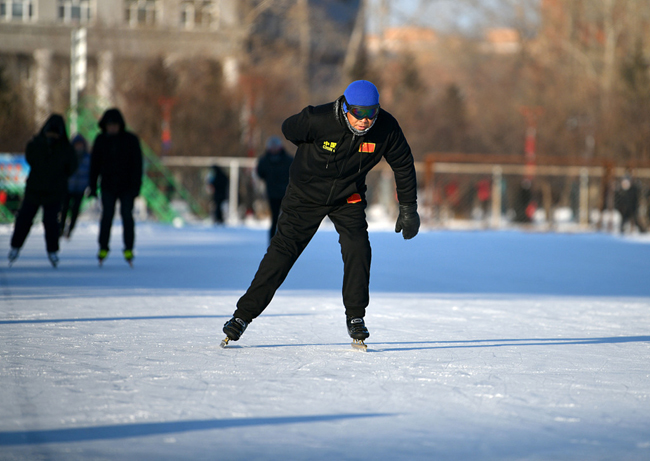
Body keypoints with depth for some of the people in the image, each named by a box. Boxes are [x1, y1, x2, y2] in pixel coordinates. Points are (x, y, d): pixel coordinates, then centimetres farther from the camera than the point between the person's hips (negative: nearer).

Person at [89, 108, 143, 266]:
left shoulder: (131, 140, -4)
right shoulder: (101, 140, 3)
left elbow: (137, 164, -5)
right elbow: (95, 164, 7)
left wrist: (136, 186, -11)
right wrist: (93, 186, 3)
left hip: (127, 186, -2)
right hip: (108, 186, 2)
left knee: (127, 215, -5)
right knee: (107, 216, -5)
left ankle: (128, 249, 2)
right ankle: (103, 248, 3)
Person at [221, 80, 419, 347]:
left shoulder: (386, 128, -22)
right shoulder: (319, 120, -31)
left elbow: (403, 164, -5)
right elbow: (289, 129, -9)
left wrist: (408, 209, -1)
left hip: (348, 198, 2)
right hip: (306, 194, -2)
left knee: (358, 250, -16)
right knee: (283, 251, -5)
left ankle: (355, 317, 0)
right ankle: (244, 313, 3)